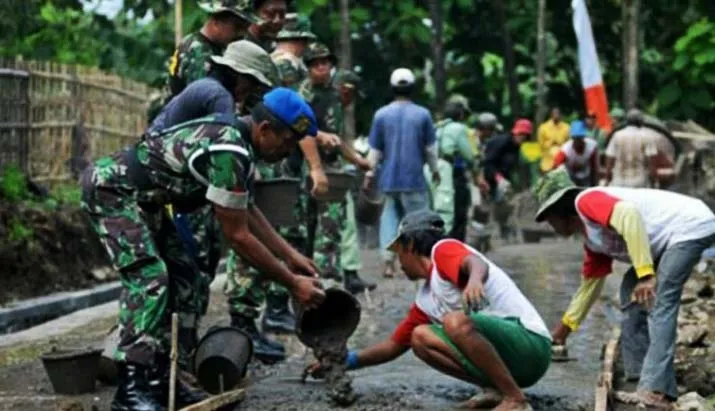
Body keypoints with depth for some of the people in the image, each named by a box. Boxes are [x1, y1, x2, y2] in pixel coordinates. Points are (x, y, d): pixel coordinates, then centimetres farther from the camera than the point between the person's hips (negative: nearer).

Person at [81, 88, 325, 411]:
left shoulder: (236, 138, 5)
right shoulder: (228, 152, -26)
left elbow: (248, 212, 18)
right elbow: (237, 236, -21)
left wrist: (290, 256, 15)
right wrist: (292, 284, -14)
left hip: (136, 195, 11)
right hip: (110, 187, -11)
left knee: (180, 278, 8)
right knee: (149, 277, -21)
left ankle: (160, 380, 10)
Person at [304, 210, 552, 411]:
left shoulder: (443, 250, -5)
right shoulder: (425, 299, 18)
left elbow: (476, 262, -29)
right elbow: (394, 345, 29)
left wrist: (474, 279, -53)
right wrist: (345, 361, 28)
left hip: (531, 344, -8)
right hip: (505, 357, 8)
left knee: (457, 321, -31)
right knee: (421, 337, 4)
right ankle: (496, 390, -1)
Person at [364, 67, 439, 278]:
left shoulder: (381, 114, 1)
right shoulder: (422, 114, -4)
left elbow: (375, 150, 3)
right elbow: (431, 148, 3)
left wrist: (369, 173, 14)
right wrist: (435, 170, 17)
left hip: (389, 179, 2)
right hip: (414, 178, -2)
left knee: (390, 216, 10)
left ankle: (388, 262, 0)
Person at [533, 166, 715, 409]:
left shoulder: (586, 201, -11)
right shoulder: (592, 241, 18)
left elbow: (629, 215, -28)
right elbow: (590, 284, 29)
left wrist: (646, 274, -32)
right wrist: (565, 326, 38)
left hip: (691, 224, -11)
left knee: (658, 303, -17)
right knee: (632, 292, 19)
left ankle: (655, 391, -22)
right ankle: (640, 374, 18)